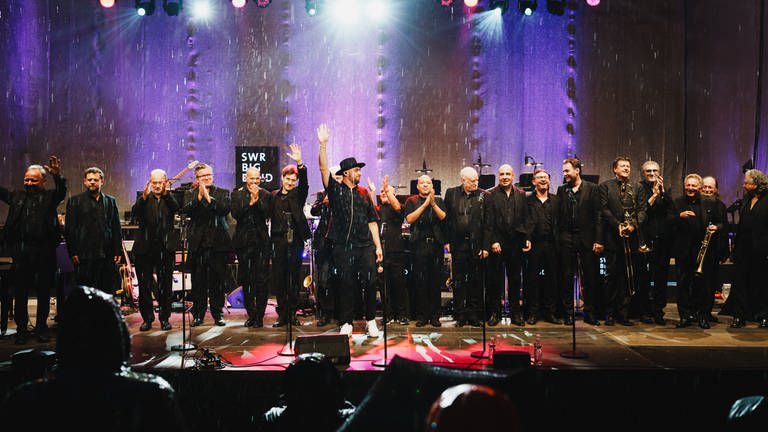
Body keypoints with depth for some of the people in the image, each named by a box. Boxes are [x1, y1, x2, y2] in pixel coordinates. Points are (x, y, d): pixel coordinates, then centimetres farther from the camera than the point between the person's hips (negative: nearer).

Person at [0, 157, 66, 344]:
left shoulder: (50, 197, 4)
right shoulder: (17, 196, 13)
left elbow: (62, 191, -13)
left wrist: (57, 176, -34)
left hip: (45, 253, -2)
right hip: (21, 252, 2)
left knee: (44, 293, 7)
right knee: (20, 293, 5)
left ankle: (41, 328, 19)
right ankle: (21, 330, 15)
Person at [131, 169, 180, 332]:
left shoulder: (171, 198, 7)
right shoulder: (143, 198, 8)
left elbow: (177, 209, -14)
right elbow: (135, 213, -10)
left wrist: (166, 194, -26)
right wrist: (144, 197, -26)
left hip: (165, 247, -1)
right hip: (145, 247, 1)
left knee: (165, 285, 4)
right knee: (144, 285, 4)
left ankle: (164, 318, 16)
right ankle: (147, 318, 15)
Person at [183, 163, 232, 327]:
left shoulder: (223, 193, 10)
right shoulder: (190, 194, 11)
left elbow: (226, 209, -9)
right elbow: (186, 210, -6)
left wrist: (209, 198, -14)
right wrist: (199, 197, -16)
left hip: (218, 243, 0)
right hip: (197, 243, 0)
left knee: (217, 281, 2)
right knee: (198, 281, 3)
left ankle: (217, 314, 11)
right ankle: (198, 315, 11)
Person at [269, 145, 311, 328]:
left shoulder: (298, 194, 6)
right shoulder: (274, 195, 11)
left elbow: (304, 182, -13)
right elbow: (270, 216, 8)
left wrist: (300, 163, -28)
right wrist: (270, 240, -2)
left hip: (295, 240, -1)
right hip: (279, 240, 1)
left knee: (294, 277, 2)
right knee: (279, 277, 3)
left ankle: (292, 312, 10)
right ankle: (282, 314, 10)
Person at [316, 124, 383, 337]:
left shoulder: (363, 193, 13)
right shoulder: (335, 190, 6)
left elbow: (372, 221, 13)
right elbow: (324, 168, -7)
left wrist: (378, 246, 6)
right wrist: (323, 145, -17)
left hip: (365, 245, 2)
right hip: (343, 246, -2)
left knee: (369, 283, 0)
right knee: (346, 285, 3)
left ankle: (371, 320, 15)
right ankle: (346, 323, 12)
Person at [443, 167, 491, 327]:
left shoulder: (483, 195, 2)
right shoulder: (451, 193, 5)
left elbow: (487, 223, 0)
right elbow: (446, 219, 6)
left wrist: (486, 246, -6)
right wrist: (447, 241, 0)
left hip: (477, 245, 0)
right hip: (458, 244, 1)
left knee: (476, 281, 6)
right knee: (459, 281, 6)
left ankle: (474, 314, 16)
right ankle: (460, 315, 14)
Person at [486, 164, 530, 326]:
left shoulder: (521, 194, 10)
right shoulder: (491, 194, -1)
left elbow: (525, 218, 9)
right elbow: (489, 220, -5)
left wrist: (527, 238, -1)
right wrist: (493, 241, -12)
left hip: (516, 243, 3)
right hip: (497, 242, -3)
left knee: (515, 279, 9)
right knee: (494, 279, 3)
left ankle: (515, 313, 18)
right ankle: (494, 312, 13)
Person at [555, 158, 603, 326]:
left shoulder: (592, 188, 3)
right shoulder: (561, 190, 11)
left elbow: (598, 215, -2)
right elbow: (558, 216, 8)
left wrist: (598, 240, -9)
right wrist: (557, 239, -1)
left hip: (586, 238, -2)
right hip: (566, 239, 2)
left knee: (590, 277, 2)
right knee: (567, 277, 5)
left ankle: (590, 313, 12)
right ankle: (568, 313, 13)